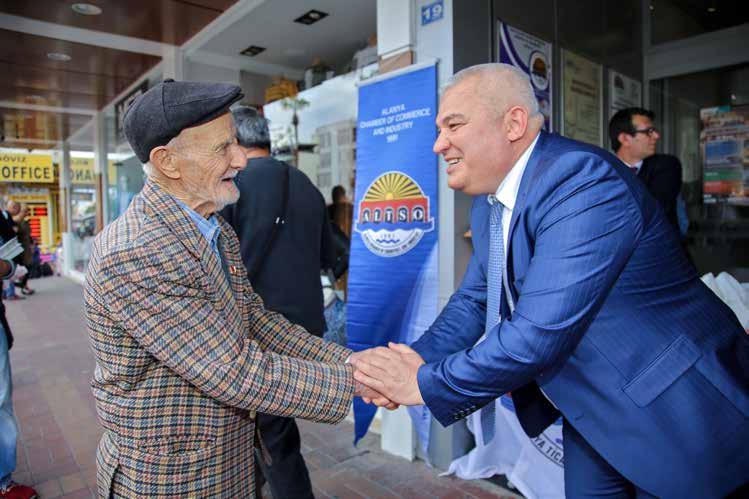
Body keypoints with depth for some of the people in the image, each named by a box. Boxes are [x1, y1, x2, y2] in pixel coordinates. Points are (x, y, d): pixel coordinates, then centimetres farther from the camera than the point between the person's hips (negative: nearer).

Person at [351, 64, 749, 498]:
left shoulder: (584, 182, -29)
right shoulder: (490, 202, 0)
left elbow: (539, 332, -34)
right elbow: (474, 300, 5)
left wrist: (425, 384, -24)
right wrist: (419, 360, -12)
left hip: (675, 410, -7)